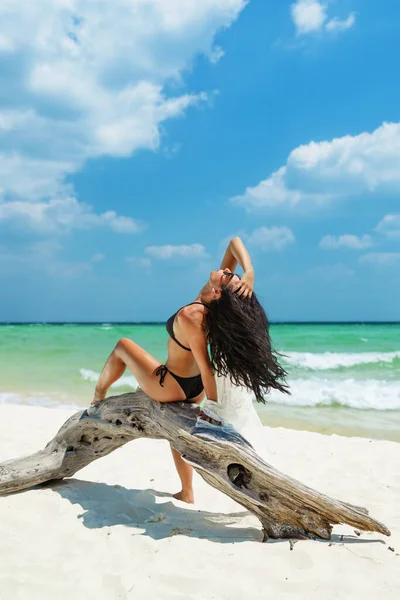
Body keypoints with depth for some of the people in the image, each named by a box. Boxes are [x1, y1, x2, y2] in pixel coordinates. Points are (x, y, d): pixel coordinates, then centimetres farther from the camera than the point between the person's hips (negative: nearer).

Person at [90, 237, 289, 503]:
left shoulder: (188, 315, -36)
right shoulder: (219, 302, -17)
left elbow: (205, 365, -31)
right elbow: (235, 242, -14)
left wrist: (213, 406, -24)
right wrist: (250, 273, -31)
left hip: (170, 387, -7)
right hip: (195, 388, 7)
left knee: (123, 346, 14)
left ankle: (98, 395, 37)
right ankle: (187, 494, 38)